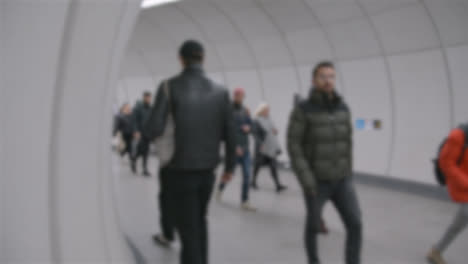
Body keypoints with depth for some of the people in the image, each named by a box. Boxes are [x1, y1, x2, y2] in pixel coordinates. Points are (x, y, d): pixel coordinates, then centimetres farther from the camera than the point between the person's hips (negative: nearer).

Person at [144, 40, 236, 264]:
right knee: (199, 221, 25)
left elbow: (153, 131, -18)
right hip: (207, 171, 4)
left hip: (179, 172, -4)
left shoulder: (170, 87, -11)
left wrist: (147, 133, 6)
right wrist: (230, 165, 14)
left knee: (188, 229, 3)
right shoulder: (220, 92, -1)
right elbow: (230, 134, 0)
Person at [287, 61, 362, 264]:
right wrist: (305, 178, -19)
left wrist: (348, 172, 12)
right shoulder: (303, 110, -11)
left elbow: (347, 142, 13)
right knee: (313, 226, 10)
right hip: (316, 181, -4)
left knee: (355, 225, -3)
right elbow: (293, 145, -12)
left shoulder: (343, 108, 5)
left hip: (342, 181, 4)